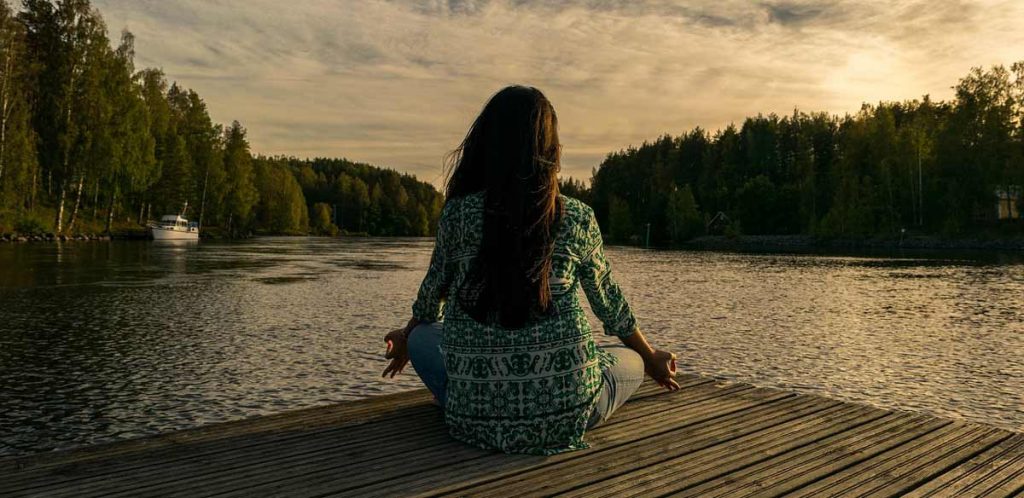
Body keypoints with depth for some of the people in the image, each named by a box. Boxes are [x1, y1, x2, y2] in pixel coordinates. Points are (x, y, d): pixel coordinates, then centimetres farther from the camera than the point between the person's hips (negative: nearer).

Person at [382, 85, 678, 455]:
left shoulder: (458, 213, -3)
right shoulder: (578, 219, -2)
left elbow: (432, 295, 12)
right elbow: (609, 304, 11)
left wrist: (405, 339, 36)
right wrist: (651, 359, 32)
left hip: (476, 416, 1)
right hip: (564, 416, 0)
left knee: (422, 337, 28)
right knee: (630, 361, 29)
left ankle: (480, 422, 7)